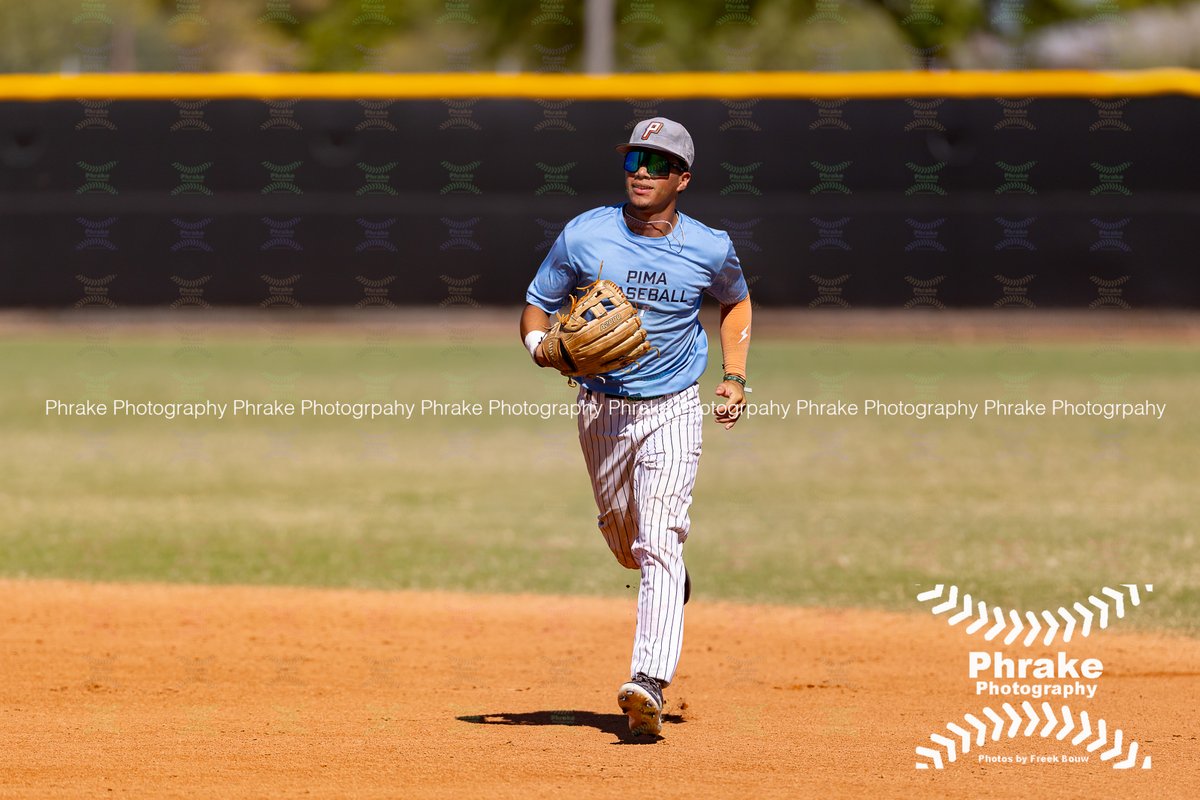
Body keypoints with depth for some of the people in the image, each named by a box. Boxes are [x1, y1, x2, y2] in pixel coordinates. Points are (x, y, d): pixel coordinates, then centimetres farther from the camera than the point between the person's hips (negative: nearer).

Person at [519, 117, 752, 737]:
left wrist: (735, 376, 2)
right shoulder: (583, 236, -8)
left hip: (672, 411, -2)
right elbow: (535, 307, 0)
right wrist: (544, 348, -23)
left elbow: (735, 302, 15)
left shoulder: (709, 249, -6)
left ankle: (649, 684, -26)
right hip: (600, 409, 2)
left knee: (659, 543, -17)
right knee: (623, 540, 16)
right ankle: (667, 577, 53)